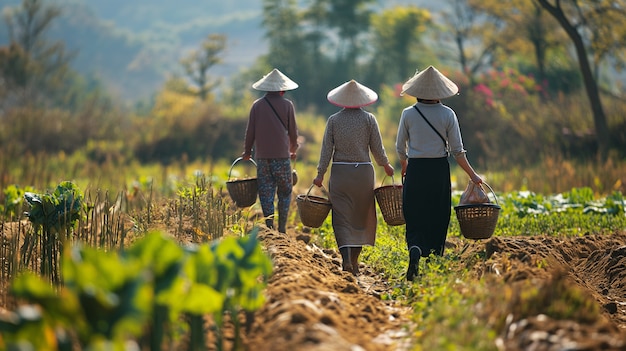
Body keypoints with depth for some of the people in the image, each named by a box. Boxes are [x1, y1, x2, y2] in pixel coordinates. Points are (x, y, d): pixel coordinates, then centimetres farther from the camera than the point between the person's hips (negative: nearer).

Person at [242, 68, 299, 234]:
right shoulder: (287, 105, -2)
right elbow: (293, 131, 5)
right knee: (285, 192, 8)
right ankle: (282, 228, 4)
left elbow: (250, 131, 5)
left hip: (262, 156, 2)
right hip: (281, 156, -2)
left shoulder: (257, 105, 3)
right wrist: (293, 149, 23)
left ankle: (269, 229, 3)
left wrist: (247, 151, 19)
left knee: (266, 194, 5)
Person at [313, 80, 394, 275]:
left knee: (342, 217, 0)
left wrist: (320, 174, 5)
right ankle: (354, 259, 13)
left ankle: (346, 257, -18)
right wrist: (386, 166, 17)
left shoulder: (333, 120, 0)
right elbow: (377, 148, 0)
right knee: (361, 215, 12)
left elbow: (326, 149, -1)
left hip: (340, 172, 0)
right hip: (363, 171, 0)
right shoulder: (368, 119, -1)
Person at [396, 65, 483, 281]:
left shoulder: (408, 114, -3)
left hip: (415, 169, 0)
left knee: (414, 217, 5)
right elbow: (457, 151, -4)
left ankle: (415, 249, -24)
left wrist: (404, 166, 26)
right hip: (440, 170, 0)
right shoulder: (447, 114, -4)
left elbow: (400, 148, 6)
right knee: (438, 218, 12)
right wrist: (472, 175, 5)